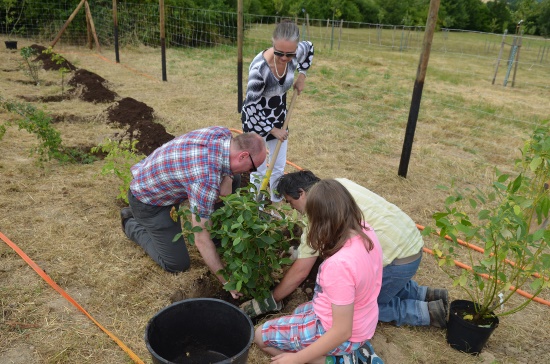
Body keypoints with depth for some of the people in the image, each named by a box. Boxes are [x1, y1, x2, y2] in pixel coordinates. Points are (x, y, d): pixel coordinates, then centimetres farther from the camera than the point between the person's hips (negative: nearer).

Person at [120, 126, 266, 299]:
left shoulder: (224, 134, -16)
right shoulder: (207, 179, -39)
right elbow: (201, 240, -32)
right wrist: (228, 282, -25)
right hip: (147, 199, -8)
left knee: (232, 179, 0)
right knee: (177, 264, -1)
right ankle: (132, 224, 17)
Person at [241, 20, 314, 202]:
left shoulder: (297, 52, -19)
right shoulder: (259, 67, -35)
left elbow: (309, 47, 8)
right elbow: (252, 106, -26)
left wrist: (302, 75, -2)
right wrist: (272, 130, -17)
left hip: (279, 116, 5)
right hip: (256, 119, -5)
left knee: (279, 168, 15)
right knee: (259, 171, 6)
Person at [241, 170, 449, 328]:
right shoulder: (336, 183, 7)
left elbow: (300, 272, -12)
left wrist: (269, 302, 0)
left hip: (399, 257, -9)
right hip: (409, 239, 9)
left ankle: (427, 312, 8)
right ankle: (423, 293, 21)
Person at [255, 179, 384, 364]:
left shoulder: (338, 264, -37)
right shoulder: (366, 232, -13)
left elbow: (342, 332, -28)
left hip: (341, 334, -8)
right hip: (362, 321, 8)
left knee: (261, 335, 3)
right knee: (299, 313, 32)